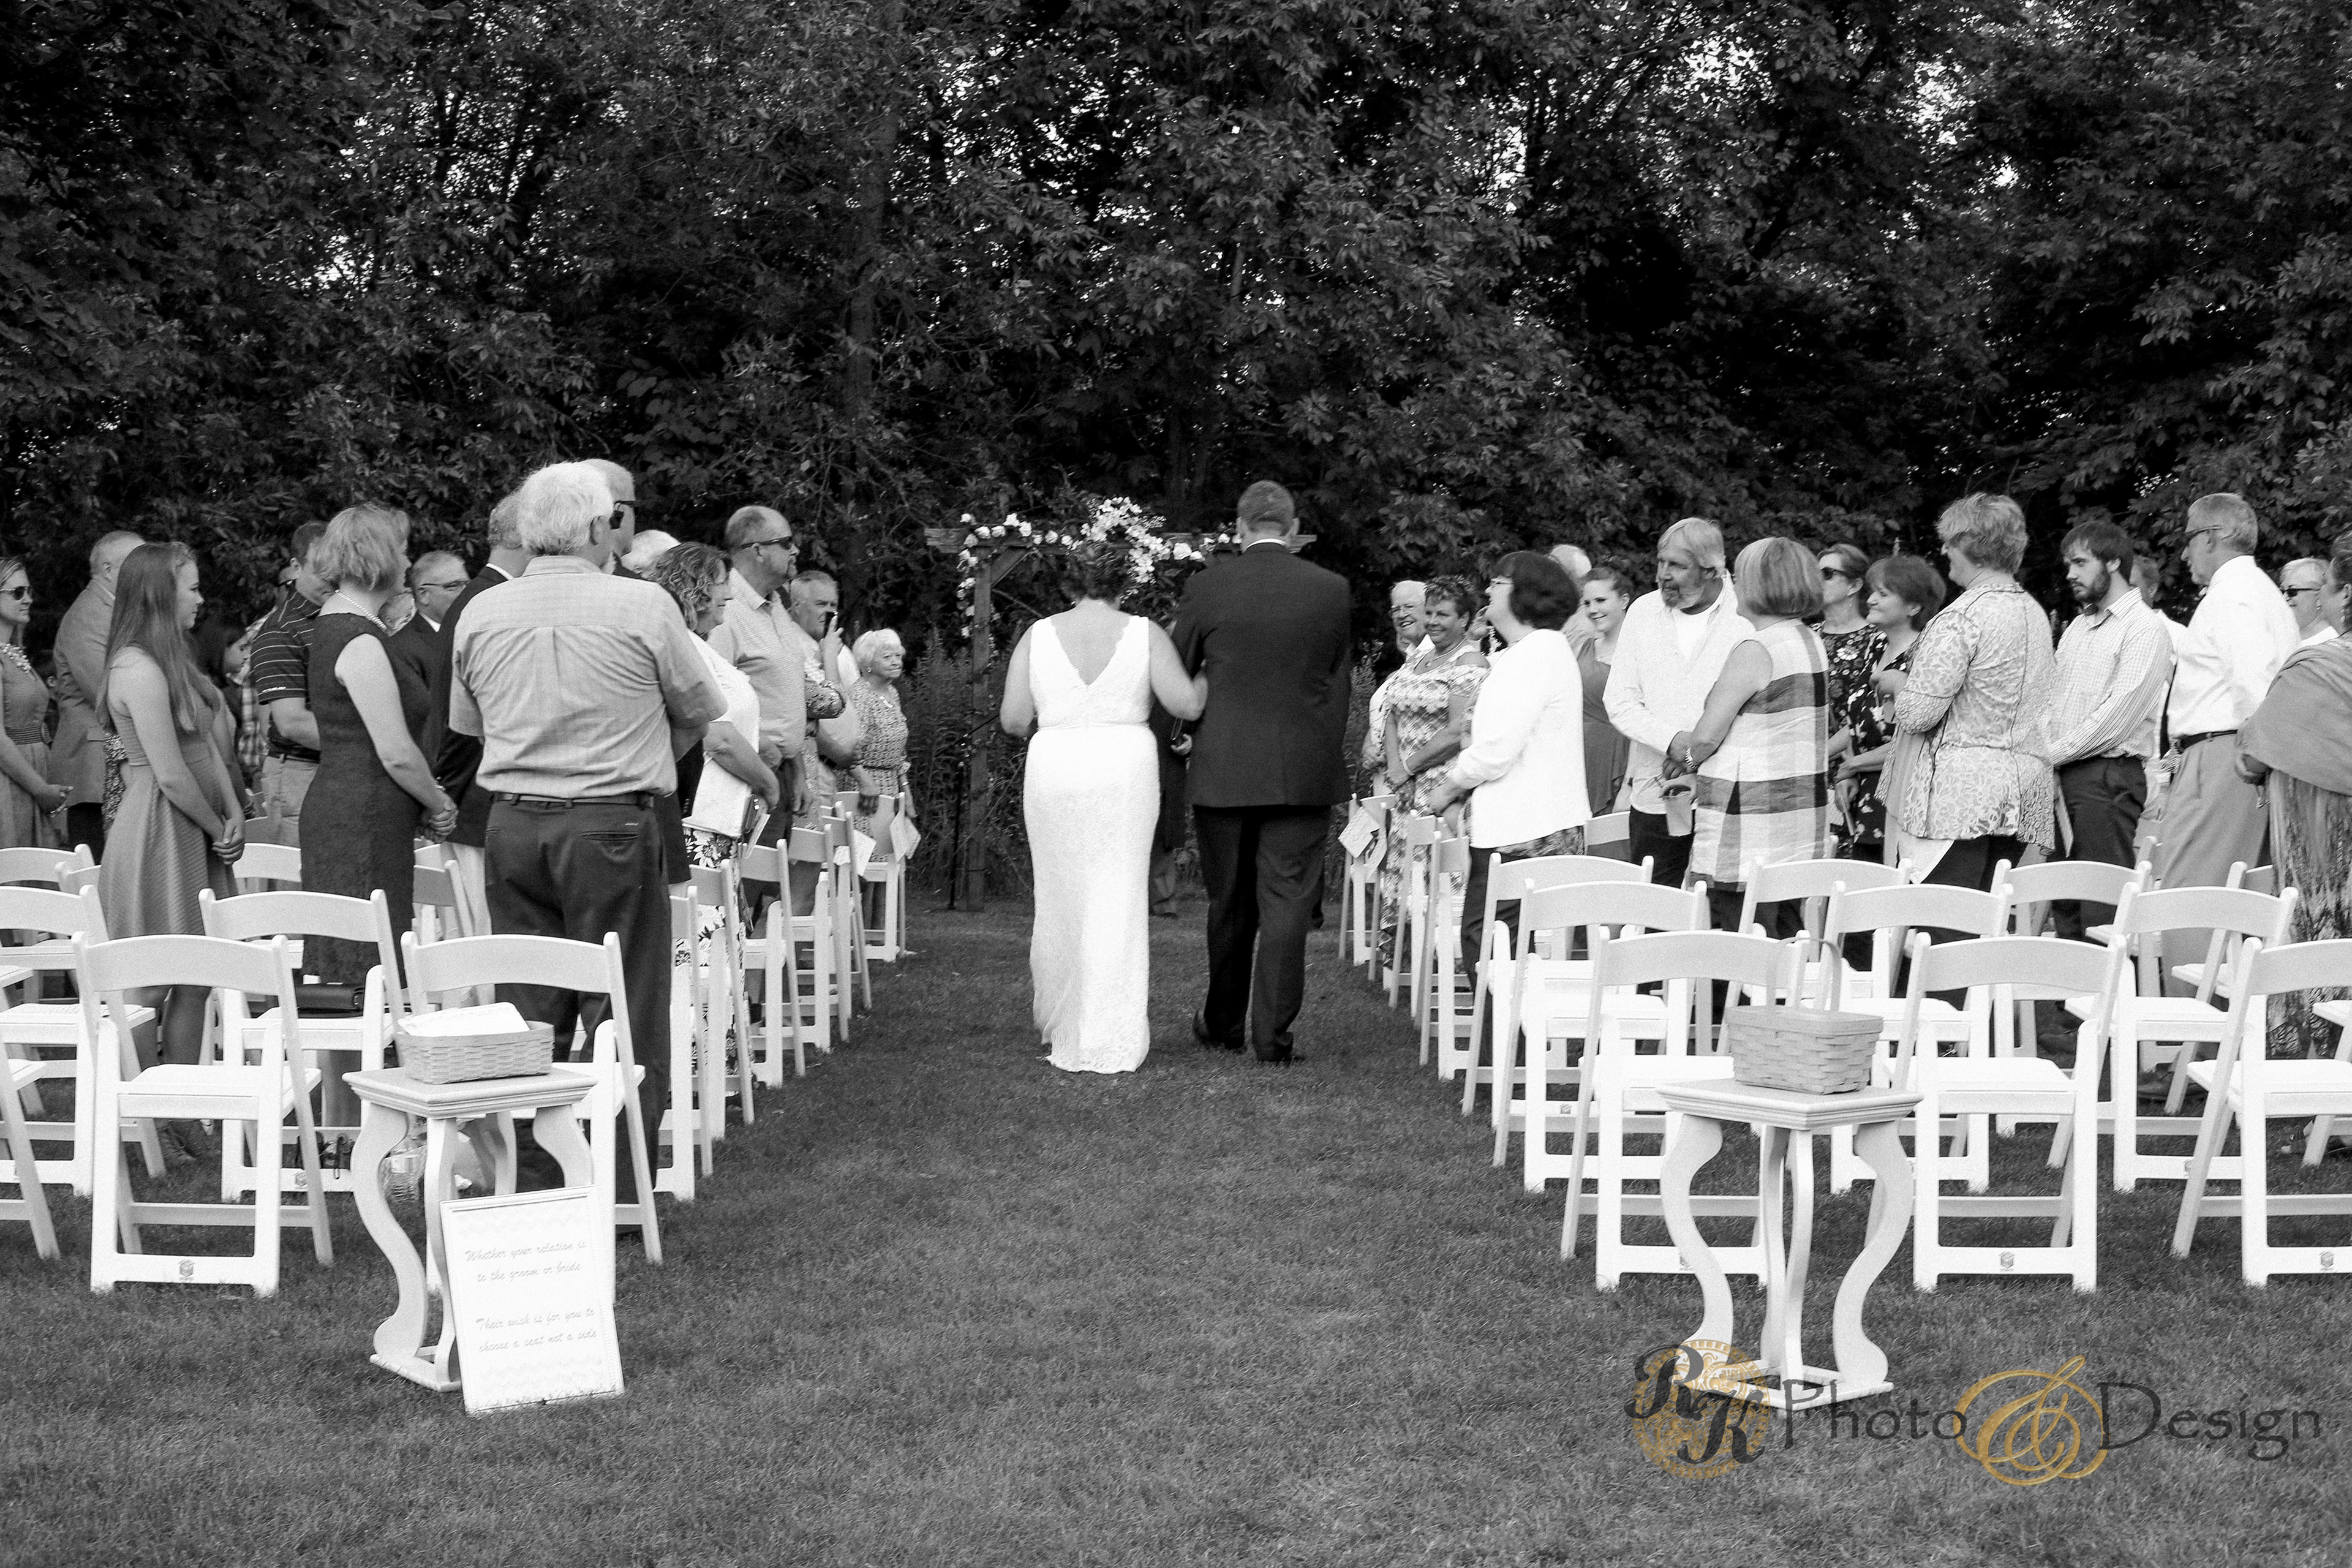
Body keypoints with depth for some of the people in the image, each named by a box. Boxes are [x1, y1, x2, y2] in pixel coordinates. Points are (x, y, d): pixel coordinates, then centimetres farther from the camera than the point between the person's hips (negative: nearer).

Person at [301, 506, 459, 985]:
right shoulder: (360, 641, -17)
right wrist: (440, 805, -2)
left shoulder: (332, 622, 14)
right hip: (363, 825, -10)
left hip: (335, 802, 10)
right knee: (368, 963, -8)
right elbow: (396, 754, -18)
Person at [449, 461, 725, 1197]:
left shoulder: (479, 614, 3)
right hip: (612, 824, -4)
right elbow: (701, 710, 2)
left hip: (513, 824, 5)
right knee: (623, 1015, 2)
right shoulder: (642, 606, -10)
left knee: (526, 1014, 11)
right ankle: (619, 1186, 4)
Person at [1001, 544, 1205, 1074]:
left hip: (1055, 771, 1)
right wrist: (1206, 681, 15)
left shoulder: (1037, 636, 3)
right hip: (1126, 770, -1)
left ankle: (1059, 1026, 26)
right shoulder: (1144, 634, 0)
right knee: (1118, 902, 2)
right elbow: (1186, 704, -5)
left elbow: (1012, 720, 0)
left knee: (1060, 899, 14)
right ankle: (1111, 1041, 0)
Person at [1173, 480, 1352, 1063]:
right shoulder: (1331, 590, -1)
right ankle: (1273, 1034, 1)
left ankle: (1222, 1024, 27)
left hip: (1222, 770, 0)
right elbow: (1338, 685, 7)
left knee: (1229, 904, 14)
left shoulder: (1207, 587, -4)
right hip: (1304, 773, 0)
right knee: (1287, 904, 2)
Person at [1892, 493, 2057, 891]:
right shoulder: (2036, 613, 15)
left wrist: (1897, 687, 8)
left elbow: (1916, 715, -15)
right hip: (2029, 793, 8)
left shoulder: (1962, 616, -11)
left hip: (1960, 791, -8)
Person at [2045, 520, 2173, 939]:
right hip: (2061, 775, 8)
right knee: (2063, 901, 6)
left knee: (2101, 911, -9)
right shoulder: (2077, 627, 21)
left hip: (2109, 775, -8)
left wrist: (2055, 752, -12)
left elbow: (2119, 713, -14)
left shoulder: (2144, 628, -6)